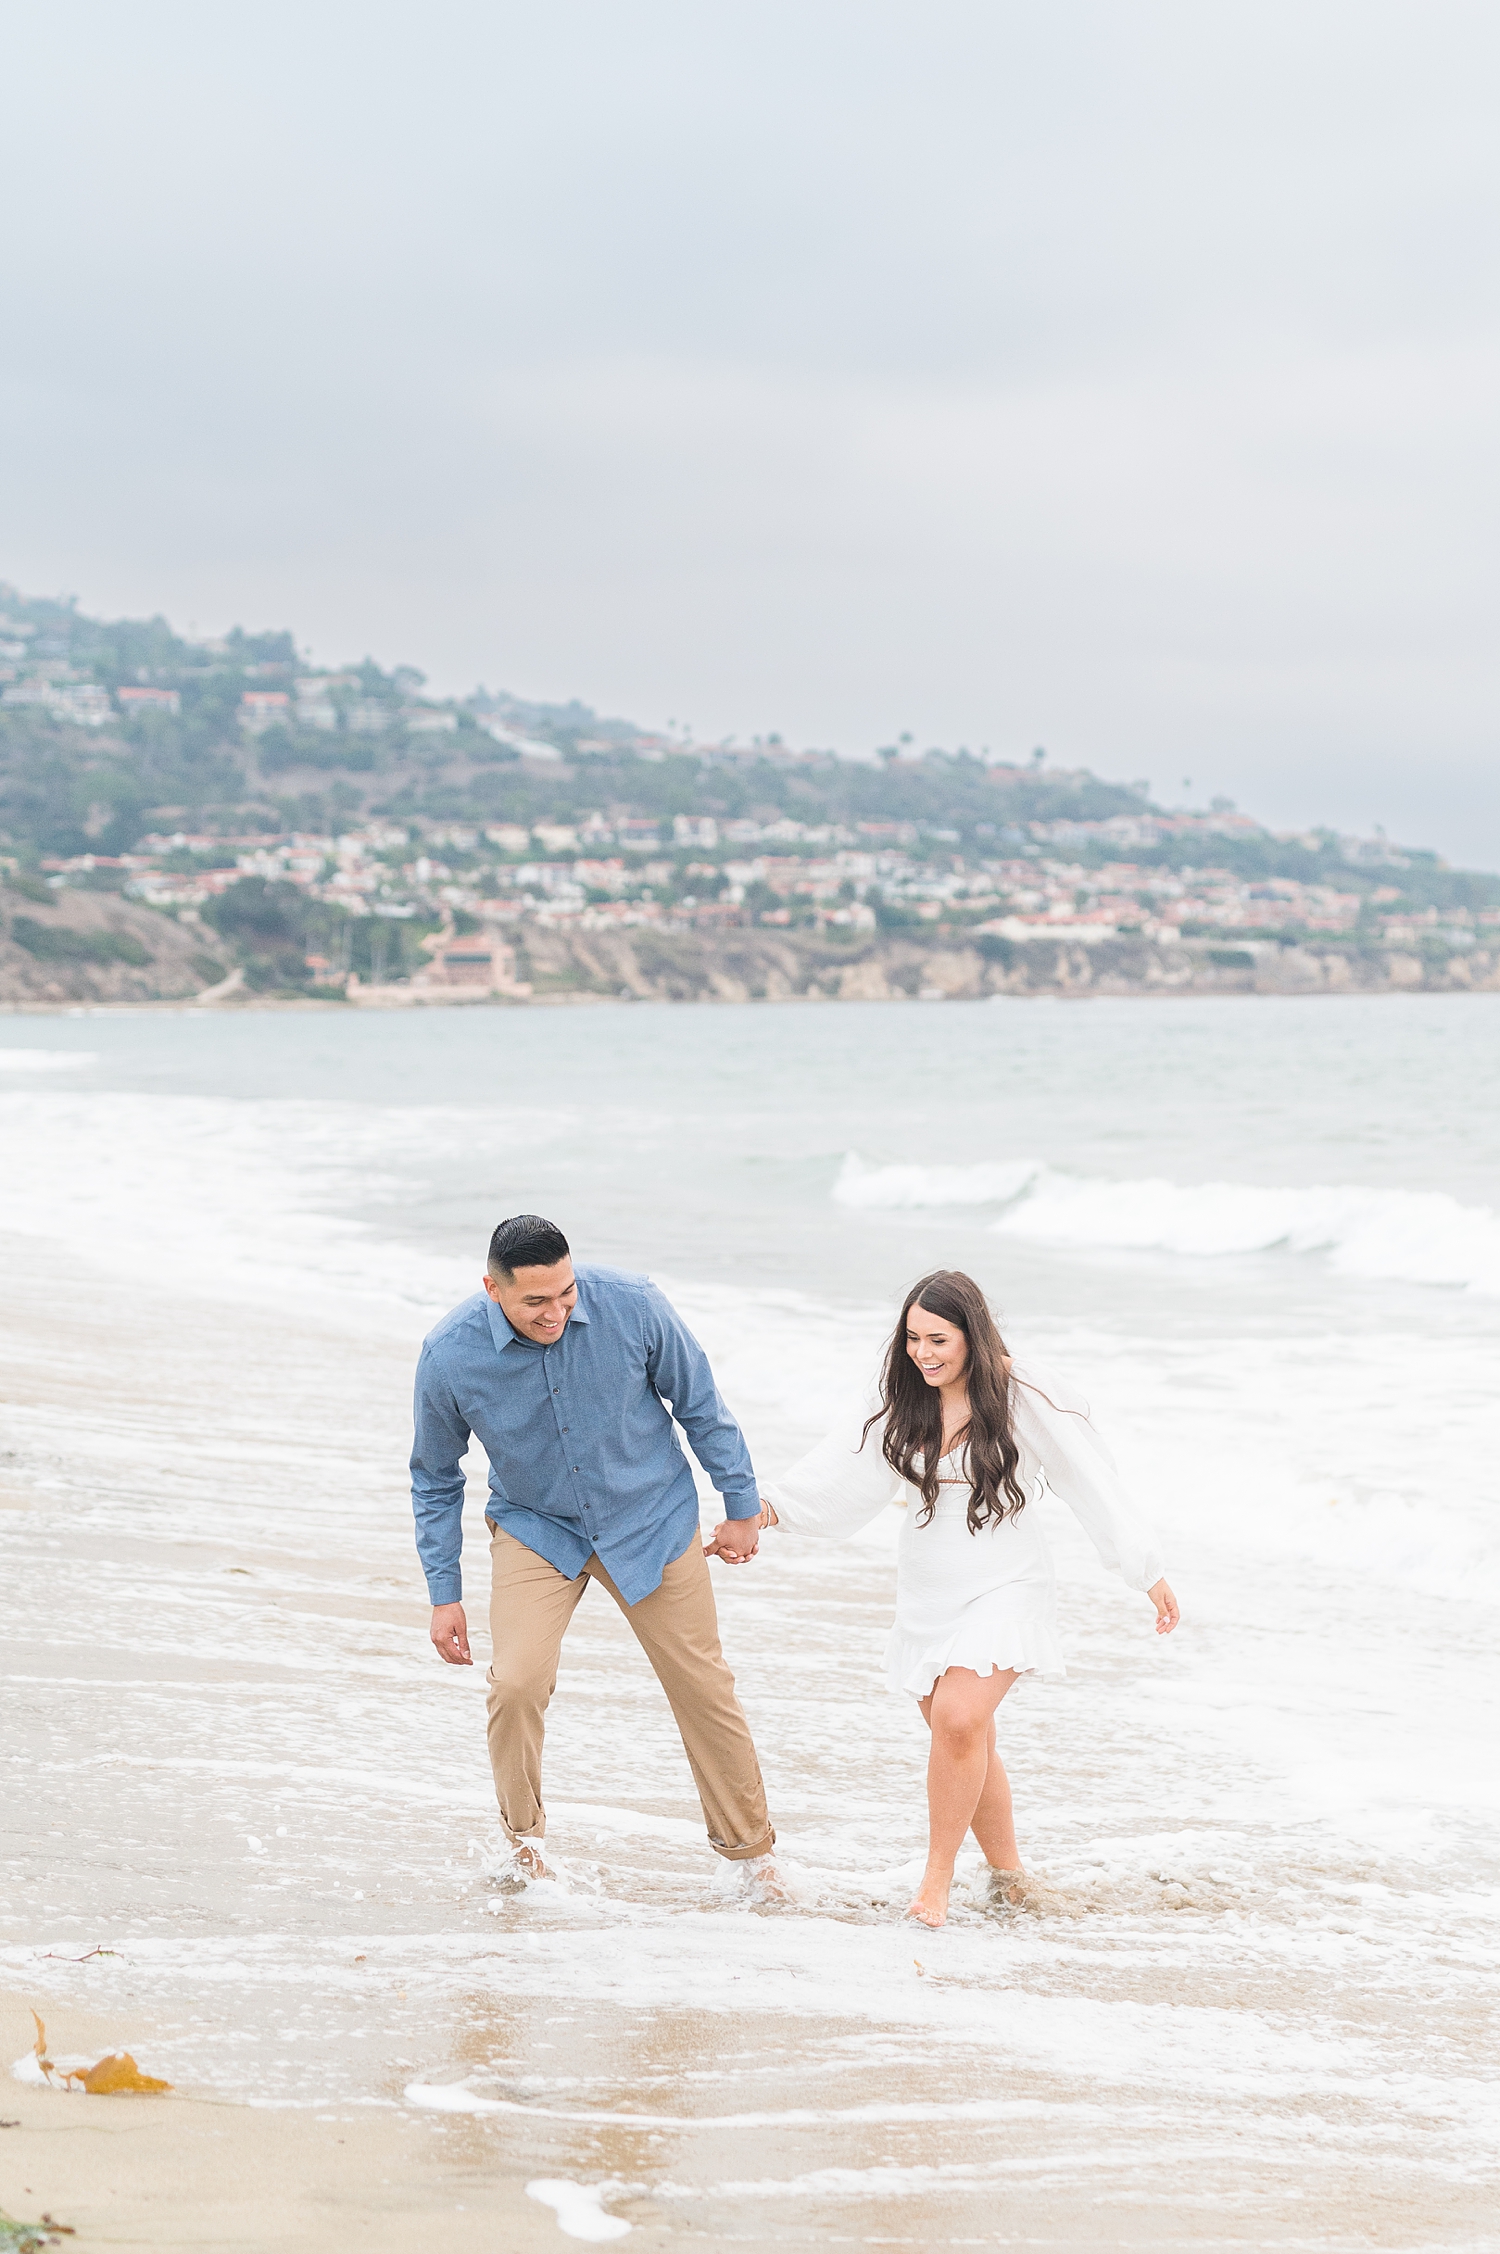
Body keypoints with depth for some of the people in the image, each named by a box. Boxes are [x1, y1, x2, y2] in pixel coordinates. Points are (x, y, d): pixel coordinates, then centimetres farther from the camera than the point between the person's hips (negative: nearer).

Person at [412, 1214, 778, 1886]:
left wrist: (742, 1507, 3)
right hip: (534, 1528, 0)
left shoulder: (631, 1305, -23)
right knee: (517, 1684, -20)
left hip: (651, 1521, 0)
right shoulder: (448, 1356, -21)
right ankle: (523, 1840, 6)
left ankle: (752, 1854, 25)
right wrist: (444, 1593, -1)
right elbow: (435, 1478, -3)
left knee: (704, 1688, 6)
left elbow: (700, 1405, -5)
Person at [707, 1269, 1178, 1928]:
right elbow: (844, 1467, 4)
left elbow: (1095, 1486, -8)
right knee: (967, 1743, 8)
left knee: (959, 1721, -22)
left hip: (1003, 1589, -5)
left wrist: (1150, 1574, -4)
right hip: (927, 1595, 5)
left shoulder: (1027, 1399, -12)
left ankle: (937, 1879, -11)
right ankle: (1008, 1874, 26)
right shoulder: (908, 1403, 2)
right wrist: (763, 1510, -6)